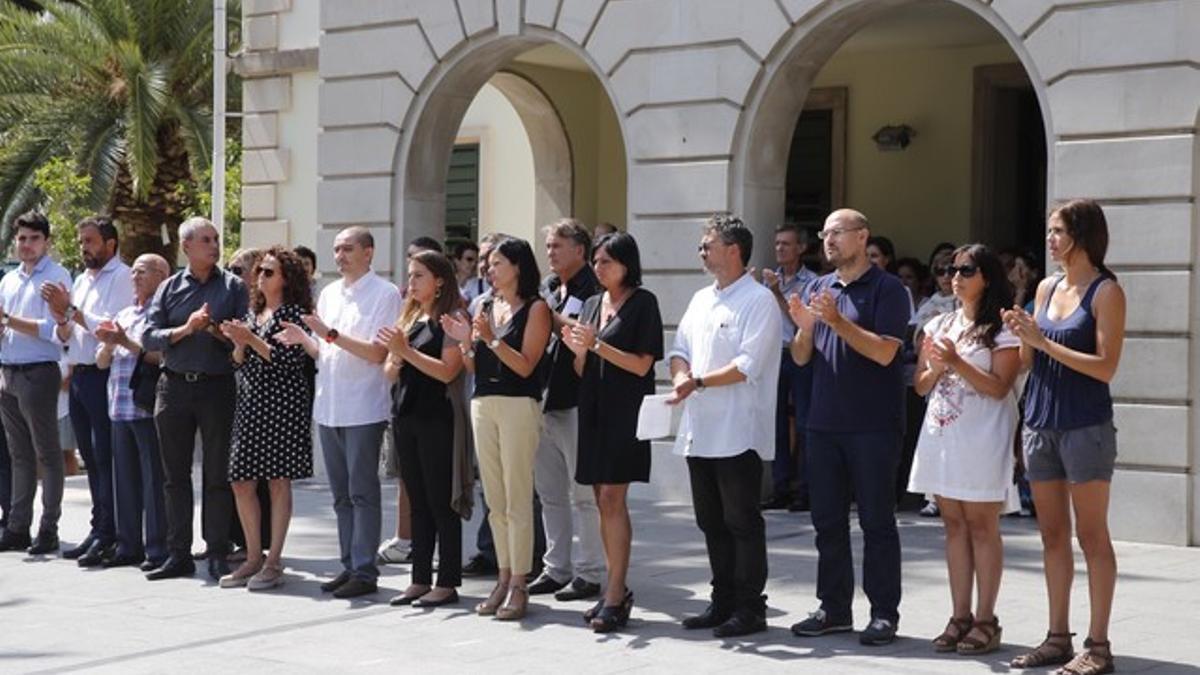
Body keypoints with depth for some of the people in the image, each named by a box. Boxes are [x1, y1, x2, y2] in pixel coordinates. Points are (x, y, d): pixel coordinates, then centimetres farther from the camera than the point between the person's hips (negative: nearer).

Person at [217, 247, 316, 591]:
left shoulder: (293, 313, -4)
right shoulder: (253, 313, 17)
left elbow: (288, 360, -15)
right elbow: (240, 363, 16)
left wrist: (251, 339, -15)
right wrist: (238, 343, -3)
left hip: (282, 403, -7)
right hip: (250, 402, 7)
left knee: (278, 480, -3)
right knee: (241, 482, 5)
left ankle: (274, 562, 2)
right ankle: (254, 558, 16)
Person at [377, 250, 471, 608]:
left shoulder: (451, 319, -6)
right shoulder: (408, 319, 15)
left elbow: (447, 371, -16)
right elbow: (390, 373, 14)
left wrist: (407, 351, -17)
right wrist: (396, 356, -7)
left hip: (438, 419, -7)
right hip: (406, 415, 7)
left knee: (441, 502, -3)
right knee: (418, 501, 11)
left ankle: (447, 582, 2)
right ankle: (420, 579, 16)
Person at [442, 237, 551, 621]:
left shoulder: (535, 308, -3)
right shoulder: (486, 307, 14)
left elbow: (526, 365, -12)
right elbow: (473, 367, 14)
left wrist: (491, 339, -20)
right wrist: (465, 341, -4)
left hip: (518, 405, -7)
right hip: (483, 405, 7)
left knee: (517, 499, -6)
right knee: (495, 500, 9)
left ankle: (519, 585, -3)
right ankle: (503, 578, 16)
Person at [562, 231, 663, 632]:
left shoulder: (642, 303, -3)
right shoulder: (592, 305, 16)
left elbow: (642, 364, -10)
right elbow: (583, 371, 15)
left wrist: (597, 345, -17)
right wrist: (578, 351, -6)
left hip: (625, 411, -7)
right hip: (593, 408, 7)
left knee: (612, 498, -12)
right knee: (603, 501, 7)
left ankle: (615, 595, -12)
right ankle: (617, 589, 14)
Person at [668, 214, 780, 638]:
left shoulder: (759, 301, -9)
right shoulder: (701, 300, 17)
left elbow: (748, 366, -18)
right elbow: (680, 350, 17)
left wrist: (699, 382, -20)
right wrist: (681, 374, -4)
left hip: (738, 432, -8)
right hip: (700, 429, 8)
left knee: (742, 523, -3)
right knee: (711, 522, 13)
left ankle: (749, 609, 4)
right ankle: (723, 603, 23)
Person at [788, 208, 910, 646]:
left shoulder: (887, 289, -5)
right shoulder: (817, 288, 13)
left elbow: (885, 352, -16)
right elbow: (801, 357, 12)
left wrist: (837, 320, -22)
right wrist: (804, 326, -8)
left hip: (873, 425, -6)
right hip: (824, 423, 6)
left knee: (876, 521, 0)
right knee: (828, 521, 10)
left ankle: (884, 613, 7)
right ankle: (834, 609, 19)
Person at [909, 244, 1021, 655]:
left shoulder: (1002, 329, -3)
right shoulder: (939, 326, 14)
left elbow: (999, 388, -11)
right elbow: (921, 387, 14)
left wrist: (957, 362, -17)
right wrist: (936, 368, -6)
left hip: (982, 437, -6)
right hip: (942, 433, 6)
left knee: (981, 525, -3)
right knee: (954, 525, 8)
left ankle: (985, 620, 3)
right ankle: (960, 616, 13)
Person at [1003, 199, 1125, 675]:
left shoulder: (1105, 292, -7)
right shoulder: (1046, 288, 12)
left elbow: (1106, 367, -14)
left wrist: (1043, 341, -17)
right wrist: (1021, 336, -5)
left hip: (1085, 426, -6)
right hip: (1040, 422, 6)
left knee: (1092, 536, -2)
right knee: (1052, 535, 10)